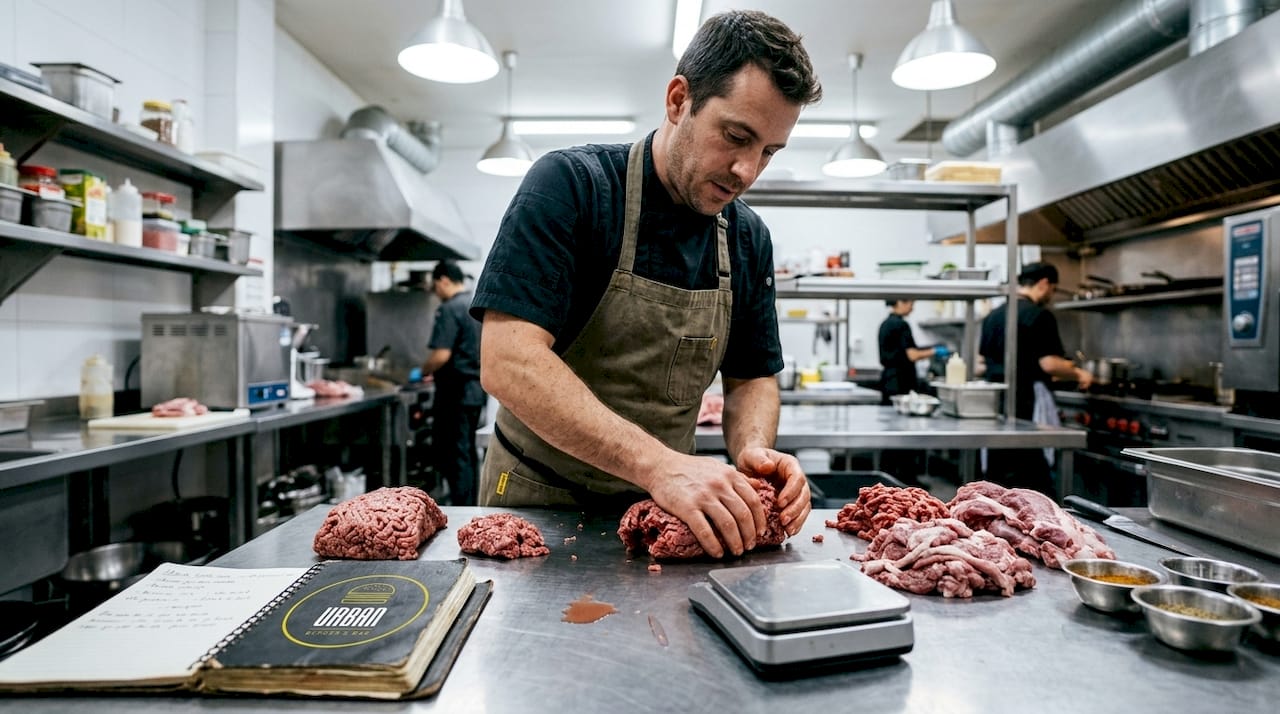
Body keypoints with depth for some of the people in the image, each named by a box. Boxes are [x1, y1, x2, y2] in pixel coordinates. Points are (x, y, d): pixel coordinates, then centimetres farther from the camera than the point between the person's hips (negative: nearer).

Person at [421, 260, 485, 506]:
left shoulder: (449, 309, -14)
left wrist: (424, 371, -4)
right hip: (478, 388, 9)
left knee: (450, 455, -2)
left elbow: (441, 354, -23)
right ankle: (471, 507, 22)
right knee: (468, 452, 16)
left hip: (455, 392, -9)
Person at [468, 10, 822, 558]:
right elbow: (508, 362, -24)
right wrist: (658, 464, -33)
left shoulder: (748, 239, 1)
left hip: (664, 508, 4)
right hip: (538, 497, -3)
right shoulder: (570, 185, -15)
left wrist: (753, 446, -14)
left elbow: (751, 379, 8)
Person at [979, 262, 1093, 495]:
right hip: (1028, 405, -7)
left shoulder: (993, 316, 13)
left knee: (998, 472, 11)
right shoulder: (1039, 315, -9)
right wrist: (1078, 374, 3)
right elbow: (1049, 363, -16)